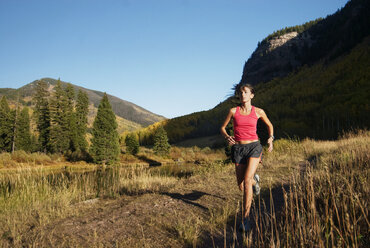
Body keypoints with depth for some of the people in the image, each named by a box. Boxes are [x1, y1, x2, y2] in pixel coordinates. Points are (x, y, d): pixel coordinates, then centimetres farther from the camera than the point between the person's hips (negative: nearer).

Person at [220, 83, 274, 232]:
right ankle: (255, 179, 48)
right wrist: (227, 137, -10)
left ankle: (246, 217, -14)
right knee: (241, 186, 9)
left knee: (246, 180, -22)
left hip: (254, 147, -2)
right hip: (238, 149, 2)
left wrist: (271, 139, 3)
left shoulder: (258, 112, 3)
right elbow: (222, 128, 11)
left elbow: (269, 125, 19)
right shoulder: (233, 111, 3)